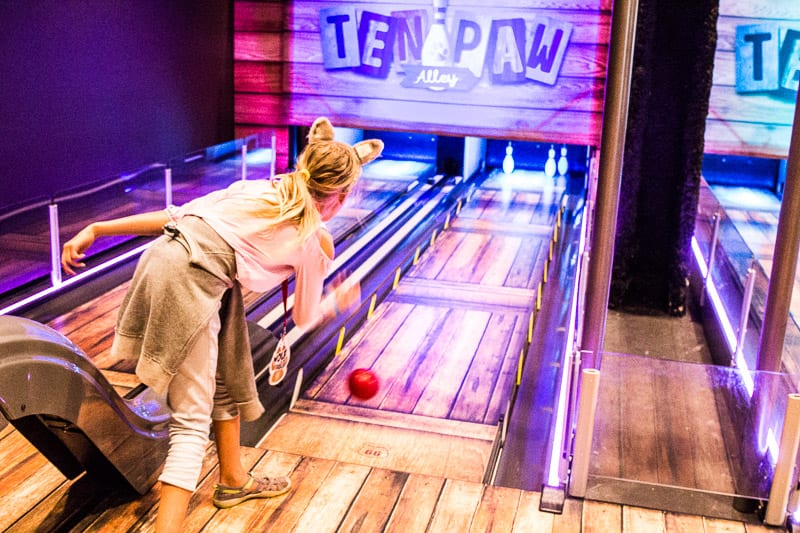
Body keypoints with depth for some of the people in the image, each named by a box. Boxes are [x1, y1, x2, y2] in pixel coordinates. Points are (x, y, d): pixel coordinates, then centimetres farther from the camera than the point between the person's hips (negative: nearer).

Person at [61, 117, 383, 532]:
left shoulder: (260, 189, 19)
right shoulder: (317, 241, 6)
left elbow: (174, 215, 12)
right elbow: (304, 317, 20)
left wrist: (96, 230, 13)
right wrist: (339, 299, 41)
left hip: (163, 256, 7)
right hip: (191, 285, -7)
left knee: (224, 381, 25)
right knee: (192, 424, 2)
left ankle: (234, 480, 44)